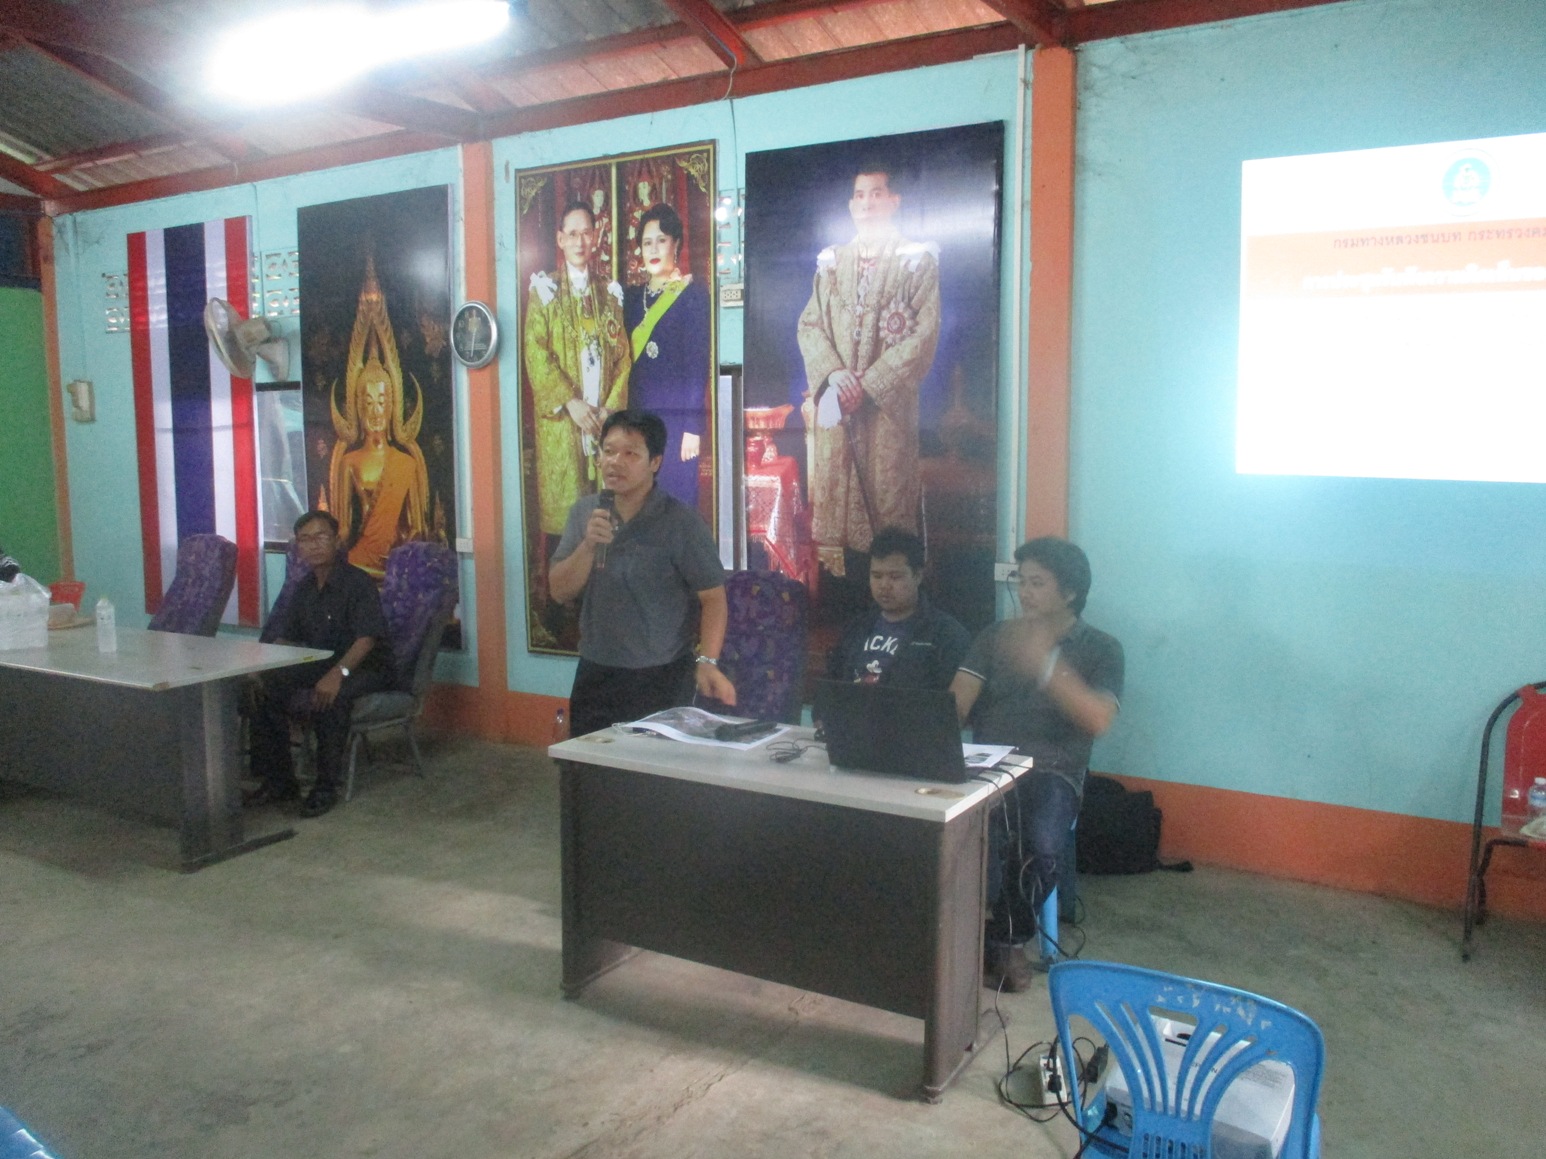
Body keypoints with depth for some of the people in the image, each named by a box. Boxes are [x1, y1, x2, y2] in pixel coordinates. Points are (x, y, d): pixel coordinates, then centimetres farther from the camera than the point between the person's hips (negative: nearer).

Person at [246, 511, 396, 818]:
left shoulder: (358, 582, -16)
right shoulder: (305, 589, 8)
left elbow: (367, 638, -27)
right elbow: (284, 637, 13)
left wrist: (338, 673, -42)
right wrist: (263, 670, -6)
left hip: (366, 666, -7)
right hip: (320, 663, 7)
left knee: (331, 695, -37)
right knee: (267, 686, -12)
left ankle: (326, 787, -23)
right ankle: (279, 780, 0)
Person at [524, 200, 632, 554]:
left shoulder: (610, 293, 15)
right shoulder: (544, 289, 6)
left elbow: (623, 355, 8)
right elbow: (535, 351, -4)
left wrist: (612, 407, -6)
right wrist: (569, 401, -13)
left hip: (604, 420, 3)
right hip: (560, 418, -3)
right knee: (560, 510, -4)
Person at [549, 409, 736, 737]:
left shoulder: (682, 522, -11)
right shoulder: (583, 513, 4)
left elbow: (713, 598, -11)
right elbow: (560, 591, 1)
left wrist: (707, 662, -23)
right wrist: (589, 545, -15)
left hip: (661, 681, -4)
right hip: (595, 676, 5)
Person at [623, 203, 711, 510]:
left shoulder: (692, 293, -1)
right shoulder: (631, 296, 15)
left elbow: (698, 363, -7)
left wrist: (693, 426, -12)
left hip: (675, 419, -5)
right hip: (636, 418, 5)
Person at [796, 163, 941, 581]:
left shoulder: (917, 260, 3)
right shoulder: (831, 261, 15)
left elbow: (925, 333, -5)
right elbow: (809, 324, 11)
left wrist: (869, 382, -12)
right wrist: (834, 372, -9)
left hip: (889, 401, -3)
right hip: (834, 400, 3)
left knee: (888, 492, -4)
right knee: (832, 492, 1)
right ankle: (837, 574, 7)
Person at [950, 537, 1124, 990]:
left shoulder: (1100, 649, 6)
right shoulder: (995, 635, 14)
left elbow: (1098, 721, -13)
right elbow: (956, 704, 3)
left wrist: (1046, 666, -25)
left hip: (1053, 771, -1)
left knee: (1042, 847, -33)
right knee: (978, 836, -33)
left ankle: (1004, 935, -3)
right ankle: (1010, 937, -7)